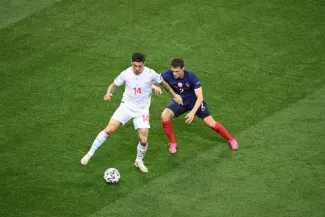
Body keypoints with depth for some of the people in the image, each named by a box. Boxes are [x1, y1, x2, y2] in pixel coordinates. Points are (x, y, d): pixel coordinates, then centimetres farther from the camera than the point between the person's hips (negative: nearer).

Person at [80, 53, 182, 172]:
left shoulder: (150, 73, -14)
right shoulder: (126, 73, -13)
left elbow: (163, 83, 4)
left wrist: (174, 95, 12)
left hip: (142, 110, 0)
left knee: (143, 140, -8)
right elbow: (114, 84, 0)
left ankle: (139, 161, 23)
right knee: (109, 130, -14)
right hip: (126, 106, 0)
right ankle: (90, 153, 1)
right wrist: (109, 93, -21)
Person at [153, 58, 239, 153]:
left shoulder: (191, 77, -29)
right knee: (164, 116, -24)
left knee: (211, 123, -8)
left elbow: (200, 97, -28)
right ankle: (172, 143, -4)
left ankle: (230, 139, 17)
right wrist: (155, 87, -43)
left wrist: (192, 112, -40)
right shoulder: (168, 75, -25)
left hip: (194, 101, -2)